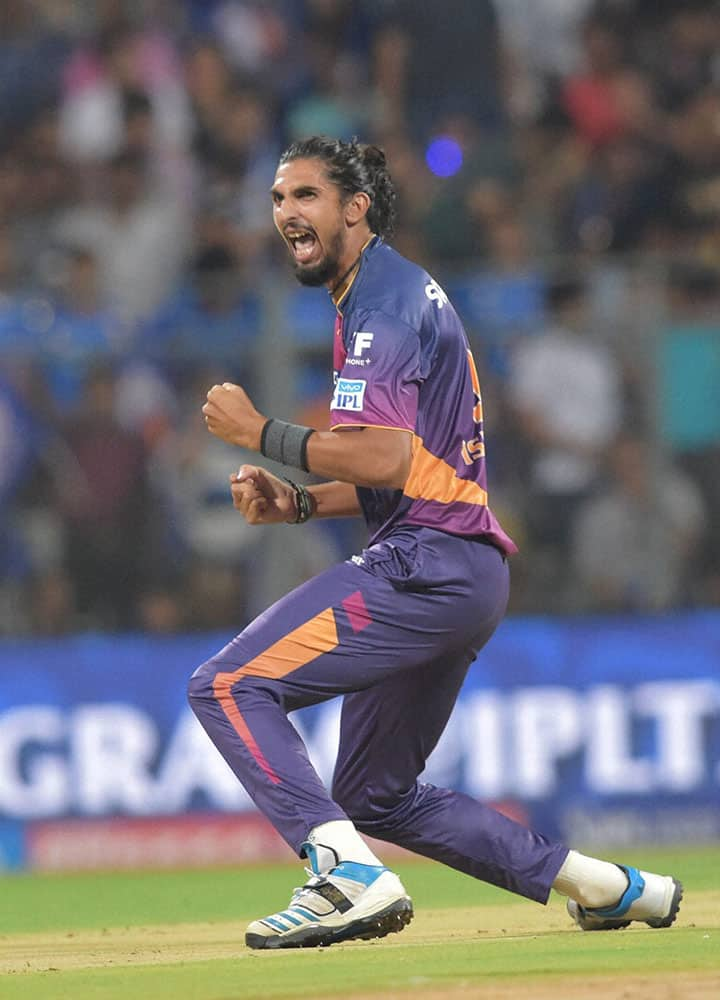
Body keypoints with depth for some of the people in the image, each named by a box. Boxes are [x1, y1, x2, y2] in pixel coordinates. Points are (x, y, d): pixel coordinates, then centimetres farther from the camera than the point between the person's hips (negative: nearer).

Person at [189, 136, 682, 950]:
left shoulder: (385, 301, -9)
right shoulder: (396, 294, 23)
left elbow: (385, 459, -22)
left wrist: (261, 434, -13)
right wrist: (298, 503, 12)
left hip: (427, 567, -11)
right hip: (464, 576, 11)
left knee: (228, 686, -18)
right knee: (378, 797, 18)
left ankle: (347, 872, -30)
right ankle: (607, 887, 19)